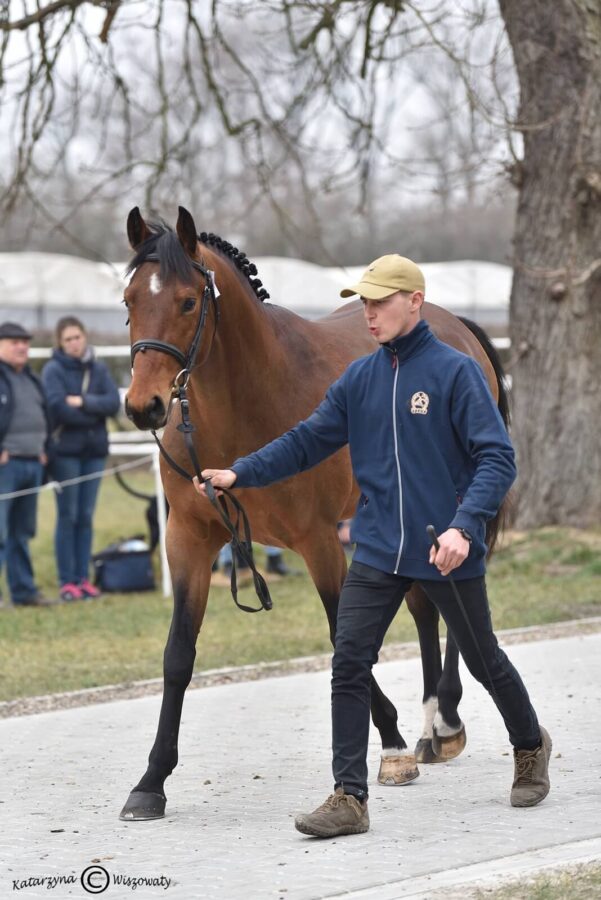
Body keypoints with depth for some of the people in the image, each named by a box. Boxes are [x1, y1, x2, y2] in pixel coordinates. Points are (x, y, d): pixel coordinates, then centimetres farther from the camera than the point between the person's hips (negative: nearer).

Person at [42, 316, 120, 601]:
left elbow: (113, 403, -3)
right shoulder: (53, 370, -3)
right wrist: (93, 413, -9)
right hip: (66, 451, -4)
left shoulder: (98, 369, 10)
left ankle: (83, 578, 10)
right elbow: (58, 407, -15)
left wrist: (83, 402, -15)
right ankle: (67, 581, 0)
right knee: (68, 516, -3)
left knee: (86, 517, 6)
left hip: (94, 450, 4)